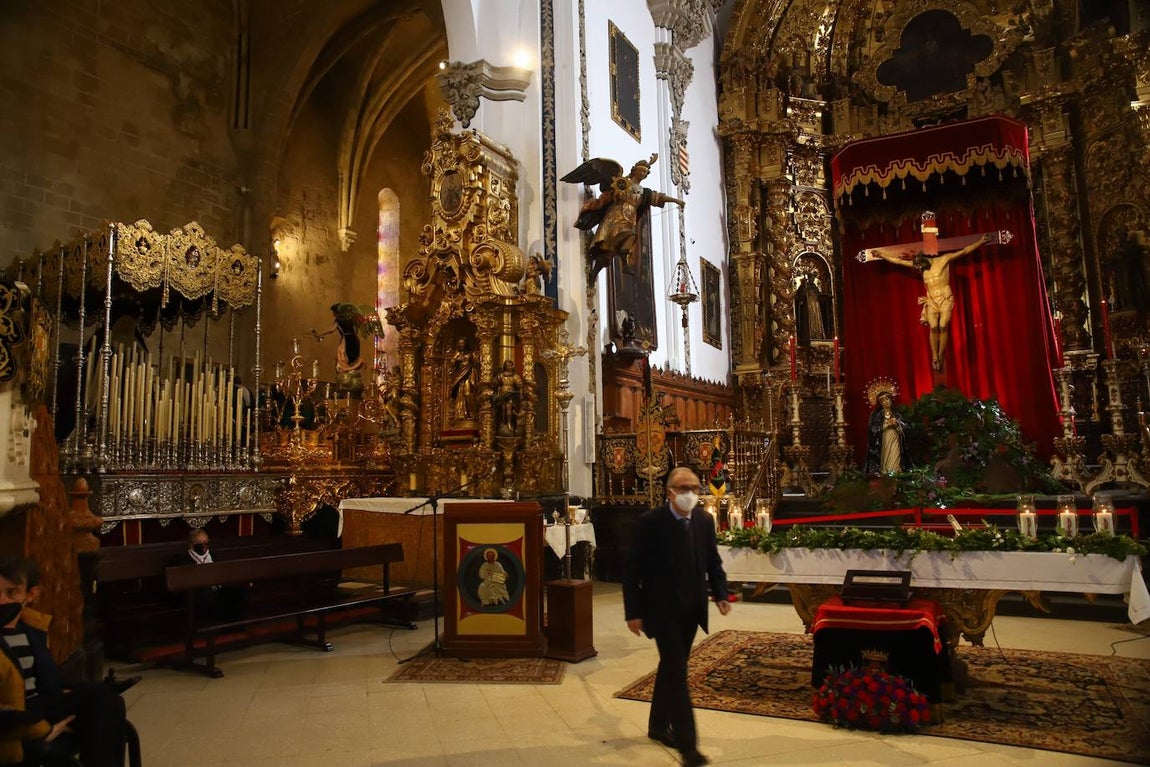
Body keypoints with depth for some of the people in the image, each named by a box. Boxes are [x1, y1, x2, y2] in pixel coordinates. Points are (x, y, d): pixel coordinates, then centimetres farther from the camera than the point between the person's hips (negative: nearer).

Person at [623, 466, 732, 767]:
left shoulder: (705, 521, 1)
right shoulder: (649, 522, -14)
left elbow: (713, 563, 10)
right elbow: (633, 570, -12)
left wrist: (721, 594, -6)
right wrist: (634, 612, -13)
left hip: (691, 610, 5)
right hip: (662, 610, -5)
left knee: (670, 668, 18)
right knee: (677, 672, -7)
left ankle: (658, 725, 35)